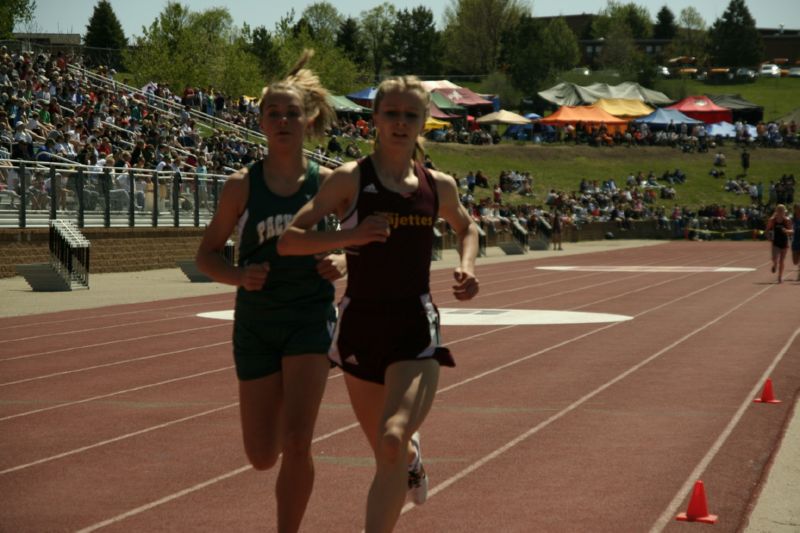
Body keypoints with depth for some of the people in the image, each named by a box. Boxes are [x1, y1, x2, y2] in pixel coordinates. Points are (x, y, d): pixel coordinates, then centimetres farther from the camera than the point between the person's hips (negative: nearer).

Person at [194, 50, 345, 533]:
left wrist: (343, 263, -12)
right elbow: (207, 254, 3)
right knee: (263, 457, 6)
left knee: (296, 444, -16)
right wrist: (239, 276, -17)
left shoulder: (328, 183, -2)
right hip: (256, 324, 1)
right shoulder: (242, 185, -3)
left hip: (311, 319, -1)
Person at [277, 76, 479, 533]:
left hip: (416, 327, 0)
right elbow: (288, 241, -10)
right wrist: (350, 236, -24)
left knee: (393, 441, -22)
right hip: (361, 324, 0)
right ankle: (412, 454, 52)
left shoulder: (439, 186, 6)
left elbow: (467, 228, 28)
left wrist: (467, 265, 7)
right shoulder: (351, 179, -4)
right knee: (388, 452, 13)